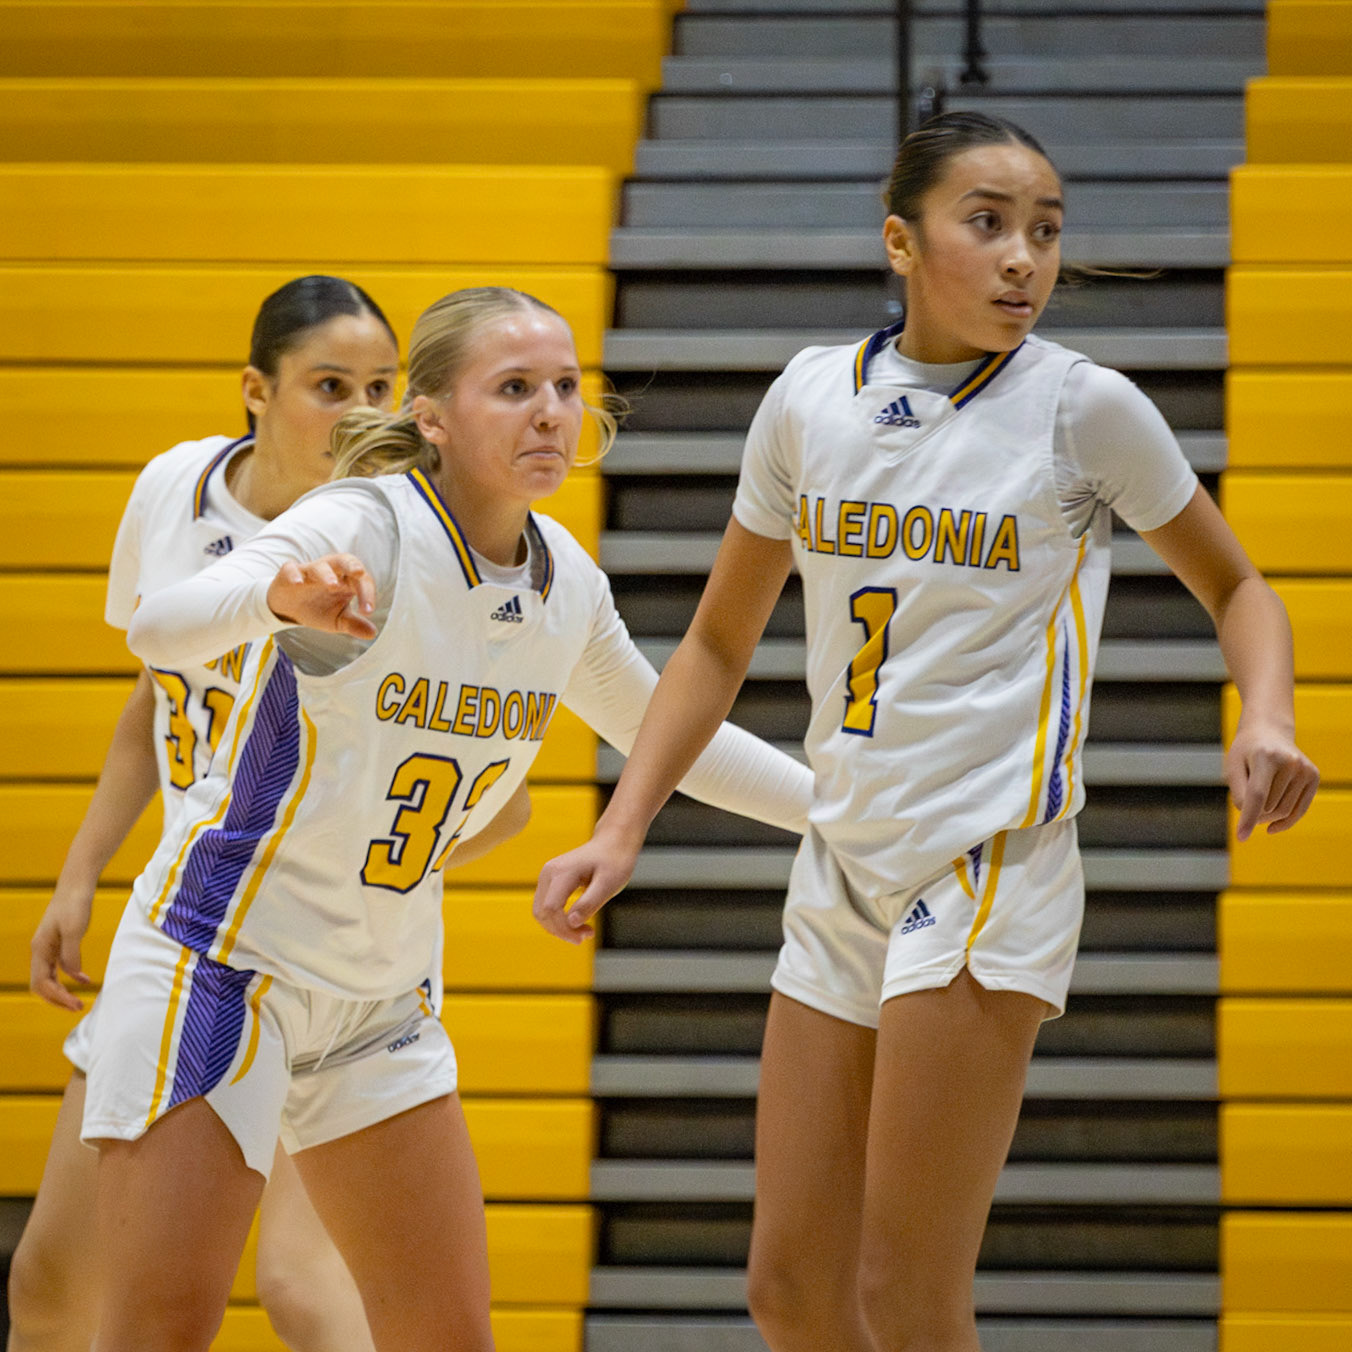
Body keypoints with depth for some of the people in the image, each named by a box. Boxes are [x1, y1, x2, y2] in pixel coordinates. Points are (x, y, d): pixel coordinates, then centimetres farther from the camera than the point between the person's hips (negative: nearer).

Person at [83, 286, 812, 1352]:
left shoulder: (565, 581, 1)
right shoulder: (366, 527, -20)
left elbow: (664, 732, 22)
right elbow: (159, 632, -37)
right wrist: (280, 595, -58)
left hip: (376, 1002, 7)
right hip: (220, 968, -7)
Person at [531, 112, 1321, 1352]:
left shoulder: (1085, 408, -6)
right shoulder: (813, 397, 5)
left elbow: (1233, 585, 7)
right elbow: (721, 643, 15)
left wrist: (1265, 721, -13)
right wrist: (620, 833, 6)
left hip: (992, 873, -5)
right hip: (841, 875, 5)